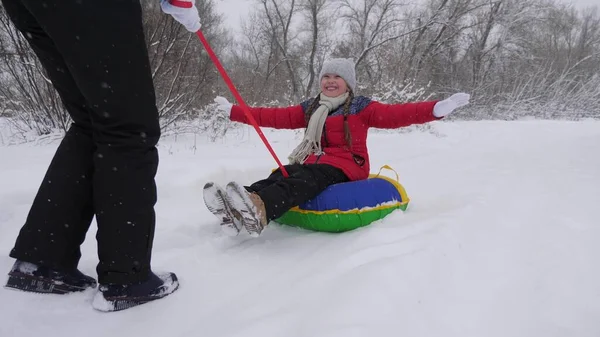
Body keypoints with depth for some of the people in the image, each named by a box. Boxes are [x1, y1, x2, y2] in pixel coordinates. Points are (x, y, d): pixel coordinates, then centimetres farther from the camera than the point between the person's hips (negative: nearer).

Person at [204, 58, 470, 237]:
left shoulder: (360, 107, 5)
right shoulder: (309, 108, 18)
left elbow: (394, 115, -7)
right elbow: (277, 117, 16)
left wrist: (437, 108, -22)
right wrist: (234, 111, 13)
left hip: (346, 166, -5)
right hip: (315, 163, 5)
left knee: (308, 177, -35)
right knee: (285, 173, -26)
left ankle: (258, 208, -64)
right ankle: (240, 210, -52)